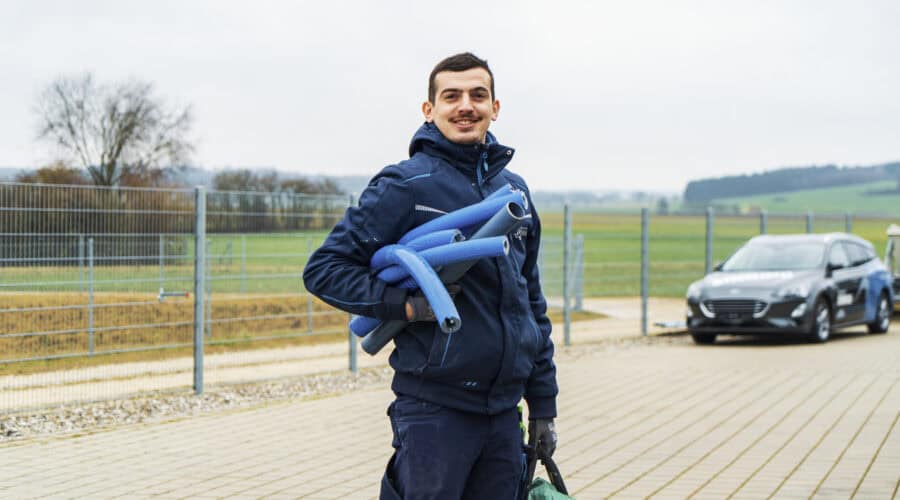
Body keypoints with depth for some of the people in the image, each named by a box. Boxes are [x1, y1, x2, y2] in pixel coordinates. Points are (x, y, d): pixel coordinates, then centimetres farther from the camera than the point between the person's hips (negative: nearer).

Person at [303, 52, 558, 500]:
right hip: (434, 409, -6)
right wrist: (405, 304, -17)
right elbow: (324, 268, -6)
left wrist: (543, 405, 16)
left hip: (504, 410, 6)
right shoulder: (407, 185, -6)